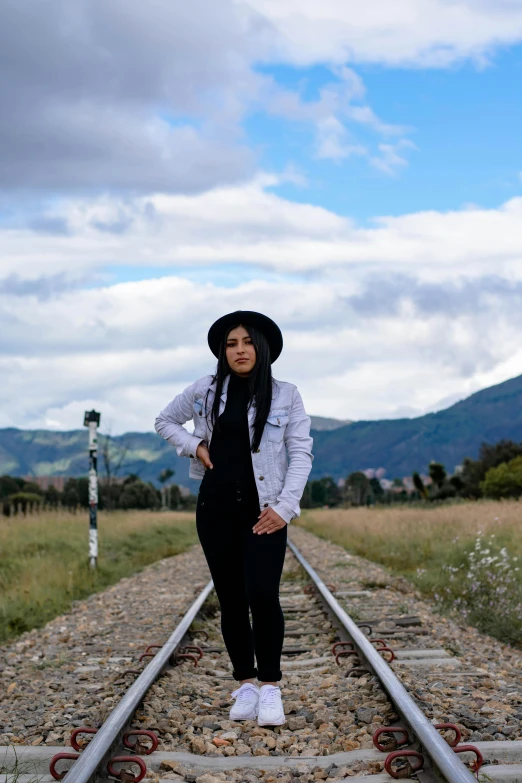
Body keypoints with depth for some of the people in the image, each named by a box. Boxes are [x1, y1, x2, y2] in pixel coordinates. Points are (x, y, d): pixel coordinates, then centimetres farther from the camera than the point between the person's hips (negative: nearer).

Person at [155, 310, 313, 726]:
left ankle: (270, 685, -7)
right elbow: (165, 421, 20)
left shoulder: (285, 395, -1)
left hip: (263, 511, -2)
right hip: (216, 508, 3)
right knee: (231, 601, 6)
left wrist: (285, 506, -12)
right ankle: (245, 685, 17)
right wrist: (193, 445, 1)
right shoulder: (205, 390, 5)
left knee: (262, 595, -18)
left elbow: (301, 453, -3)